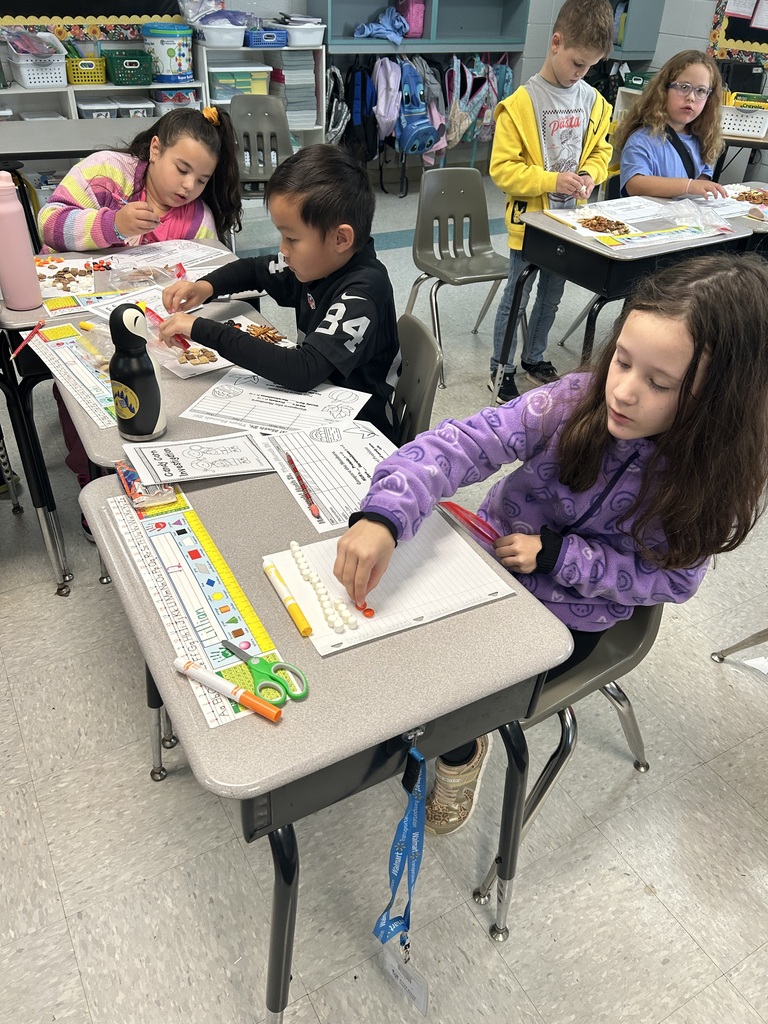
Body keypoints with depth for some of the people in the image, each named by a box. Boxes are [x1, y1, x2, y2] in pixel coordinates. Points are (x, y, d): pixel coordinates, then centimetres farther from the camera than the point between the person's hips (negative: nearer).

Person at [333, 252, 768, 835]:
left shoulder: (714, 474, -20)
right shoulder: (576, 401, -22)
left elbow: (670, 577, -12)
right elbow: (462, 444, -31)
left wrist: (557, 555, -23)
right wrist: (384, 516, -48)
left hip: (568, 618, -2)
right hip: (491, 554, 2)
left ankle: (462, 748, 25)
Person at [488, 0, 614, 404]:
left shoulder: (594, 101, 2)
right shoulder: (521, 103, -15)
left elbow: (601, 150, 14)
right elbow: (502, 169, -16)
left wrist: (590, 174, -8)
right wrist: (552, 180, -24)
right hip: (529, 219, -5)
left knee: (551, 296, 17)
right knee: (517, 298, 4)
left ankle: (534, 358, 35)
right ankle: (501, 371, 17)